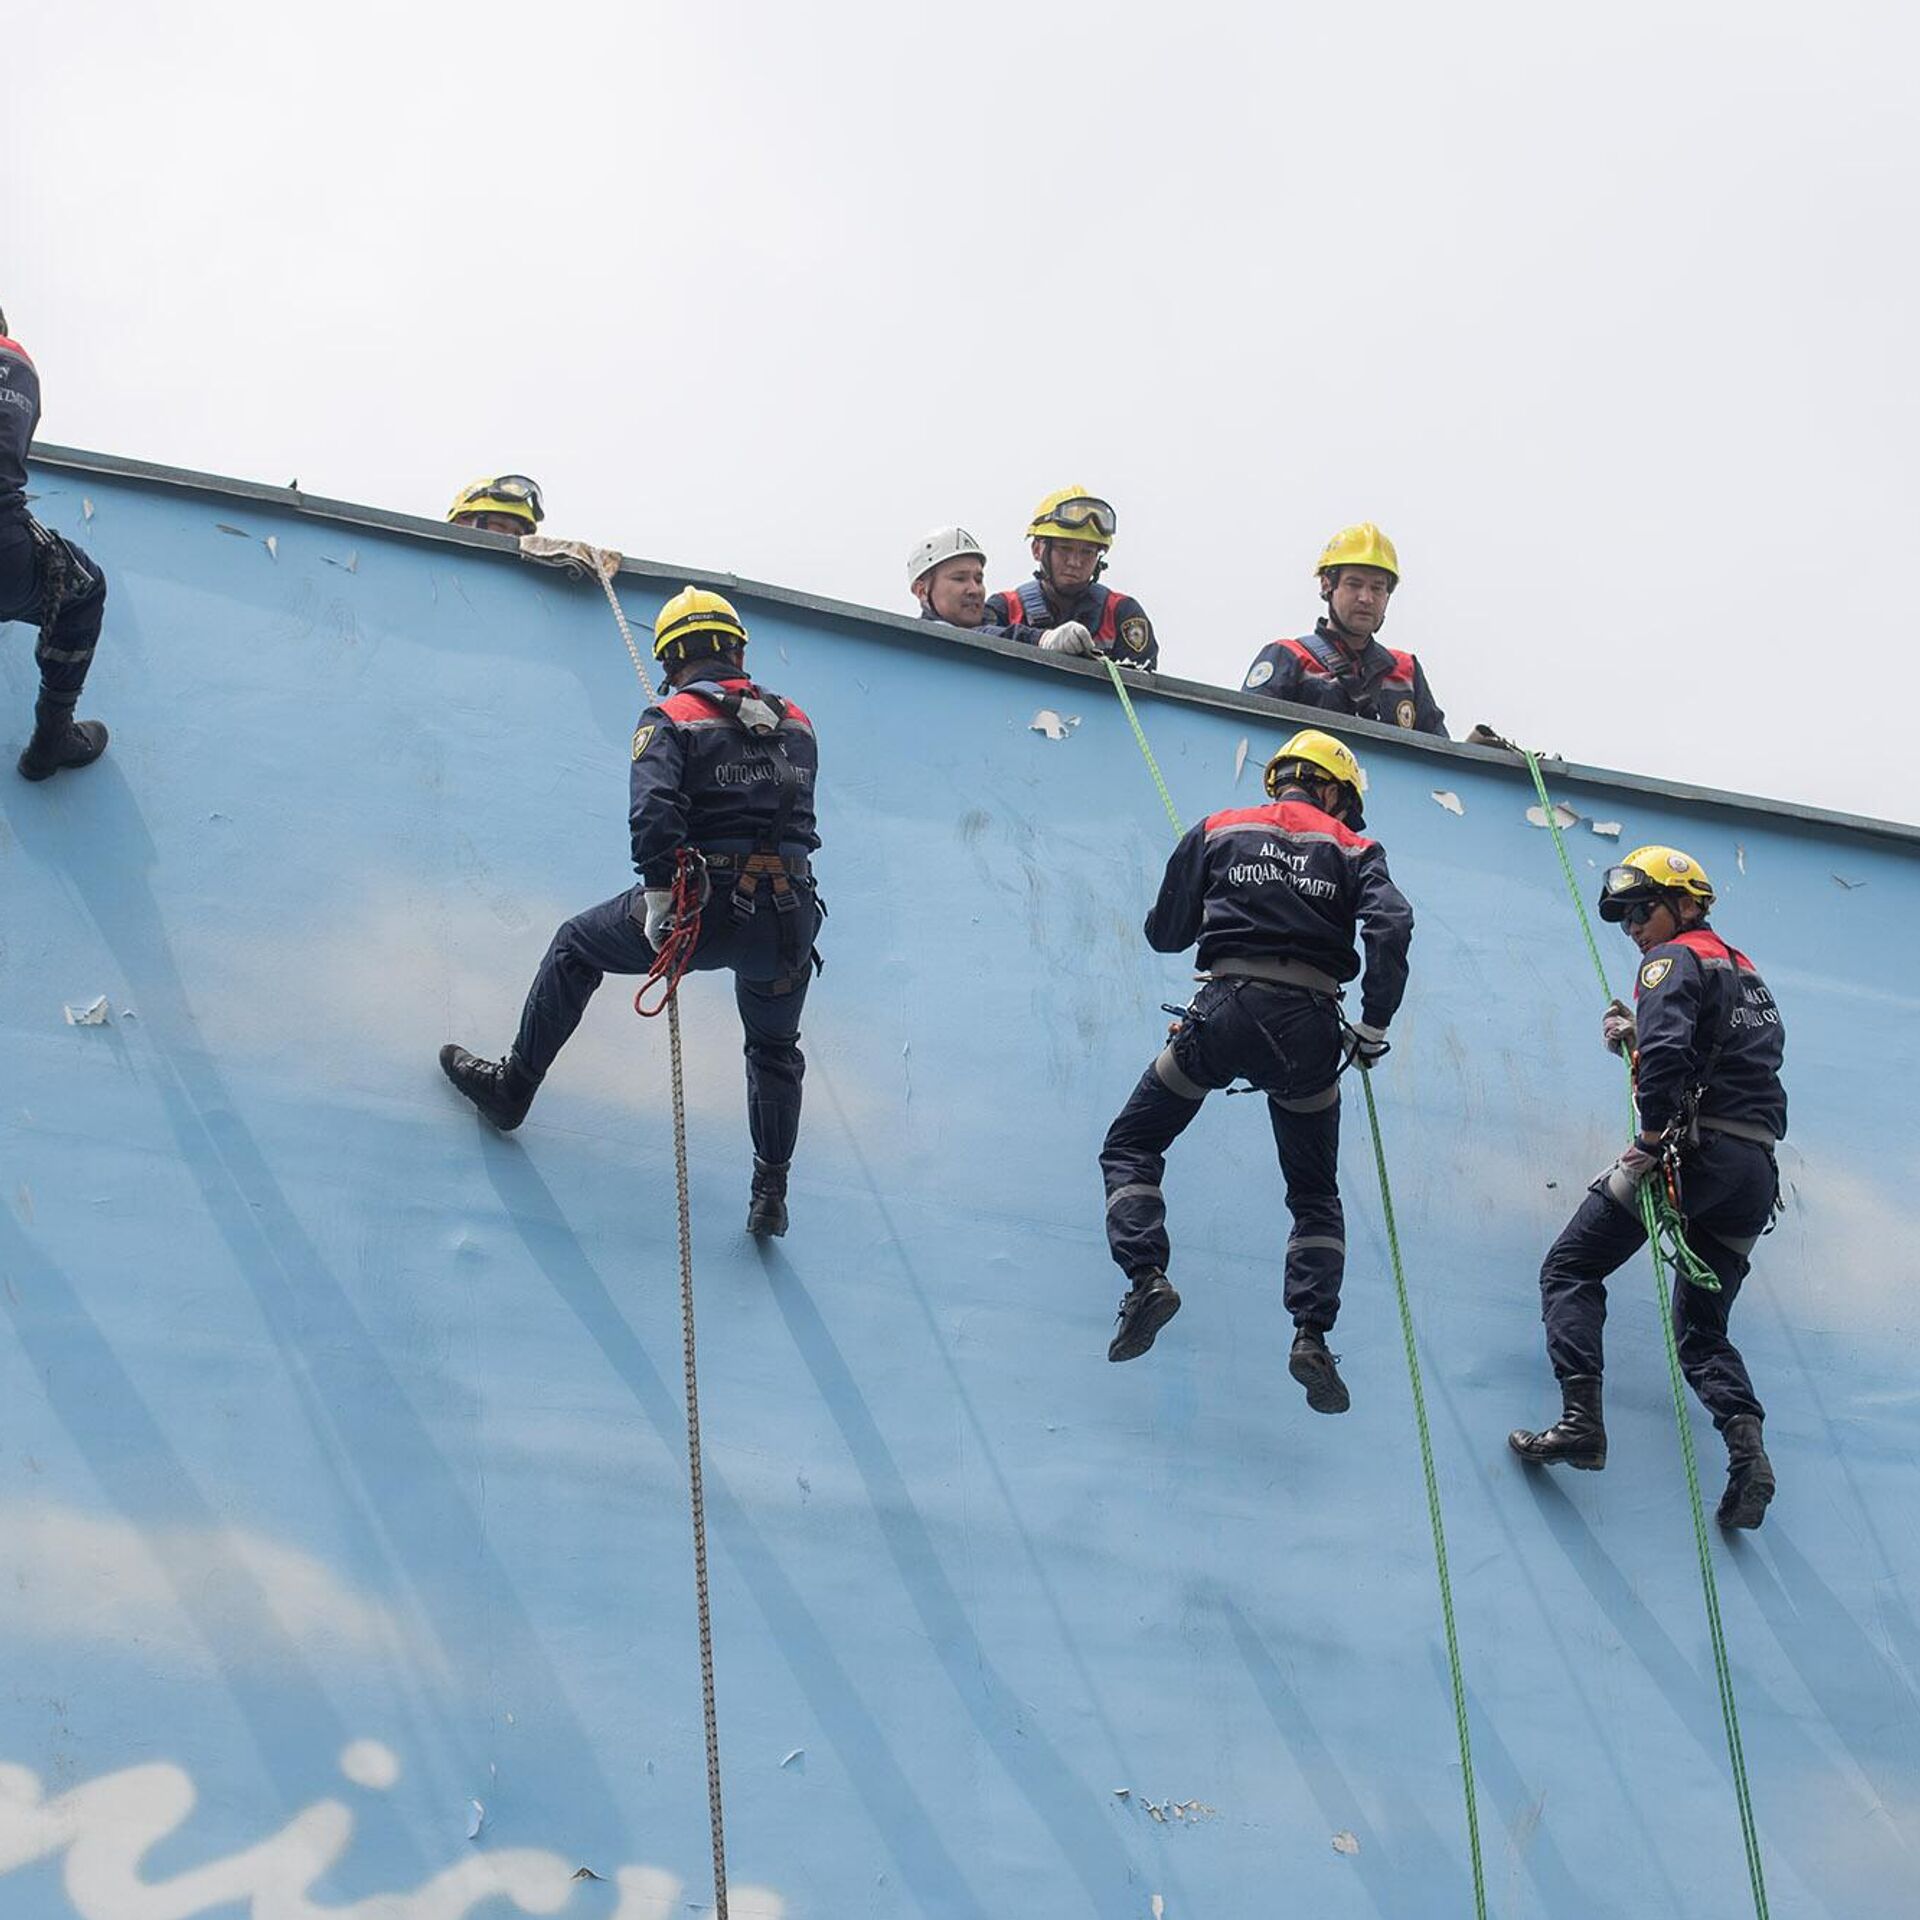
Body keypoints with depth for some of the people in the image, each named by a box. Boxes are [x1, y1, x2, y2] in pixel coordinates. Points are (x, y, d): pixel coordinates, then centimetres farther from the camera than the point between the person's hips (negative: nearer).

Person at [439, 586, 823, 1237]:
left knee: (577, 945, 21)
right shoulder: (797, 724, 14)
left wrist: (659, 895, -15)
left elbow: (653, 811, -17)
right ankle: (770, 1195, 30)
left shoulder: (670, 720, -1)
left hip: (711, 911, -4)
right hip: (791, 921, 4)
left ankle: (513, 1085, 25)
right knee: (775, 1051, 28)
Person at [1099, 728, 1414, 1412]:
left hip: (1223, 1013, -1)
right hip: (1308, 1029, 1)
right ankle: (1312, 1334, 0)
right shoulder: (1351, 849, 12)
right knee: (1315, 1194, 17)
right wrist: (1374, 1028, 0)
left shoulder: (1217, 831, 14)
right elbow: (1392, 926, -7)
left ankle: (1146, 1276, -7)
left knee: (1131, 1146, 15)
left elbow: (1164, 933, 16)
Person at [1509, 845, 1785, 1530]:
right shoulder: (1746, 972, 25)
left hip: (1694, 1149, -8)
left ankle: (1581, 1421, -14)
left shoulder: (1675, 960, -3)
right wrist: (1637, 1033, 19)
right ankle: (1746, 1446, -10)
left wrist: (1651, 1134, -14)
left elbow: (1666, 1050, -21)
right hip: (1758, 1171, 8)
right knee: (1702, 1330, 15)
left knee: (1569, 1270, 2)